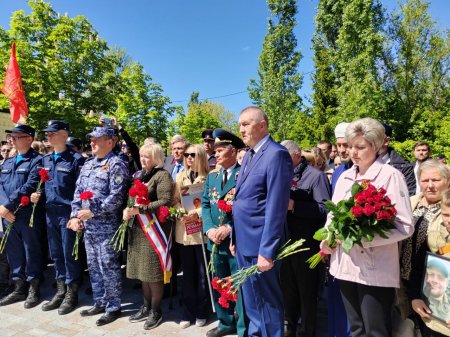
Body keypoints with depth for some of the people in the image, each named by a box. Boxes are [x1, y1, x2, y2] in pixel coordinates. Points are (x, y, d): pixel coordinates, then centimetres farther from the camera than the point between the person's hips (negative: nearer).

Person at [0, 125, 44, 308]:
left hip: (29, 215, -7)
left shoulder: (37, 161, -7)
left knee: (32, 252, 4)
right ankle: (19, 289, 28)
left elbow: (29, 187, -17)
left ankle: (34, 290, 18)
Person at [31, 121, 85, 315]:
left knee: (69, 254, 1)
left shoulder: (75, 159, -9)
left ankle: (72, 294, 15)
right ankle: (61, 291, 27)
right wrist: (37, 195, 1)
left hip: (68, 212, -7)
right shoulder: (45, 160, 13)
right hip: (50, 212, 7)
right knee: (55, 254, 14)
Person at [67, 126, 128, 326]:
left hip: (107, 226, -8)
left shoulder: (116, 165, -12)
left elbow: (116, 197, -19)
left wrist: (93, 211, -18)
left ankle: (114, 307, 17)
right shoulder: (87, 164, 13)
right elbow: (78, 191, 14)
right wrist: (75, 215, 3)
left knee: (109, 267, 1)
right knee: (93, 267, 17)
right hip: (88, 225, 8)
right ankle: (99, 303, 32)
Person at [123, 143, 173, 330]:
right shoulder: (140, 175, 16)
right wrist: (127, 209, -1)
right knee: (142, 270, 15)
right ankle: (146, 306, 29)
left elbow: (165, 202, -20)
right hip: (138, 228, 8)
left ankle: (156, 311, 17)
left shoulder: (162, 176, -9)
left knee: (153, 272, 0)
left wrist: (139, 210, -23)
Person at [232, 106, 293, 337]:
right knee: (251, 300, 23)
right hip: (244, 241, 9)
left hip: (260, 244, -8)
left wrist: (267, 250, -21)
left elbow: (276, 207, -20)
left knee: (267, 300, 9)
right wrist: (235, 236, 15)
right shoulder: (248, 155, 13)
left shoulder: (276, 154, -15)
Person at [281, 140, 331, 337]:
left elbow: (325, 208, -16)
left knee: (306, 290, 8)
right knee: (287, 287, 18)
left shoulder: (316, 175, -7)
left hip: (306, 243, -6)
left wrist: (294, 205, -22)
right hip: (284, 241, 6)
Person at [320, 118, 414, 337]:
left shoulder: (390, 176, -10)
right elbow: (333, 214, 14)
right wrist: (328, 238, -5)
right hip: (345, 265, 6)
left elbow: (405, 226, -14)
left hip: (375, 270, -5)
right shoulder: (344, 177, 8)